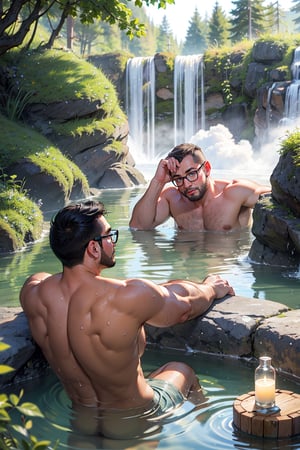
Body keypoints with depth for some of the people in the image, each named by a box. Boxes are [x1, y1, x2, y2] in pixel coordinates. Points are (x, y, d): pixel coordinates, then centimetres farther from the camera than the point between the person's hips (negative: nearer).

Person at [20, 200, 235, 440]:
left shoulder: (32, 291, -18)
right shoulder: (130, 297, -33)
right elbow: (185, 309, -11)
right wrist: (211, 288, 13)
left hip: (82, 420, 4)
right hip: (133, 423, -4)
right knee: (181, 369, 28)